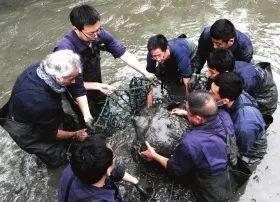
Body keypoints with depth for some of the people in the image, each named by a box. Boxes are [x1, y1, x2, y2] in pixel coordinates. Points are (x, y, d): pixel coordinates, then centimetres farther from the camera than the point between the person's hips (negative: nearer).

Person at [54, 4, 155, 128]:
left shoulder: (99, 34, -22)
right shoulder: (65, 50, -36)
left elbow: (124, 54, -15)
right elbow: (72, 85, -28)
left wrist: (147, 74, -18)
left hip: (97, 88, 5)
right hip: (79, 95, -5)